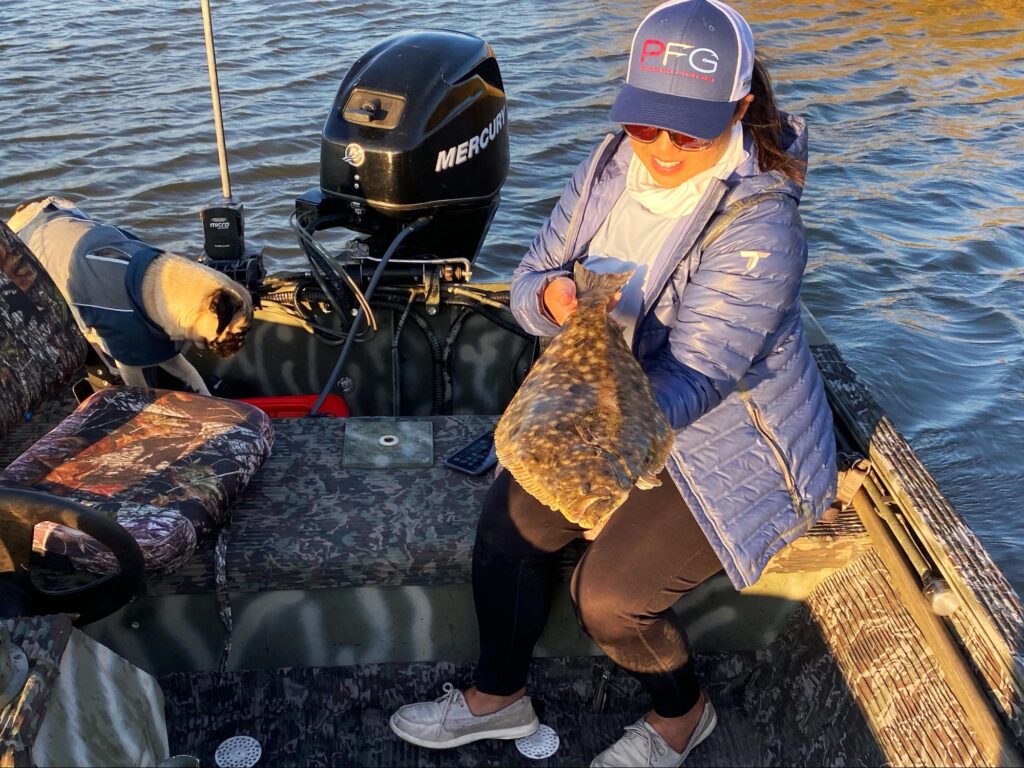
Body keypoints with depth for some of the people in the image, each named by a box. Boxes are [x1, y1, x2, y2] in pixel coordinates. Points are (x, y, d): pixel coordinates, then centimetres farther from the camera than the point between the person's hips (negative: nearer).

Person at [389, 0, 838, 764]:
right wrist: (554, 296, -29)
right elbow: (530, 278, -4)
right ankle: (498, 697, 19)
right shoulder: (614, 163, -7)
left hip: (731, 440, -6)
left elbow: (694, 375, -32)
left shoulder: (758, 226, -27)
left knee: (611, 596, -16)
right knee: (510, 520, -5)